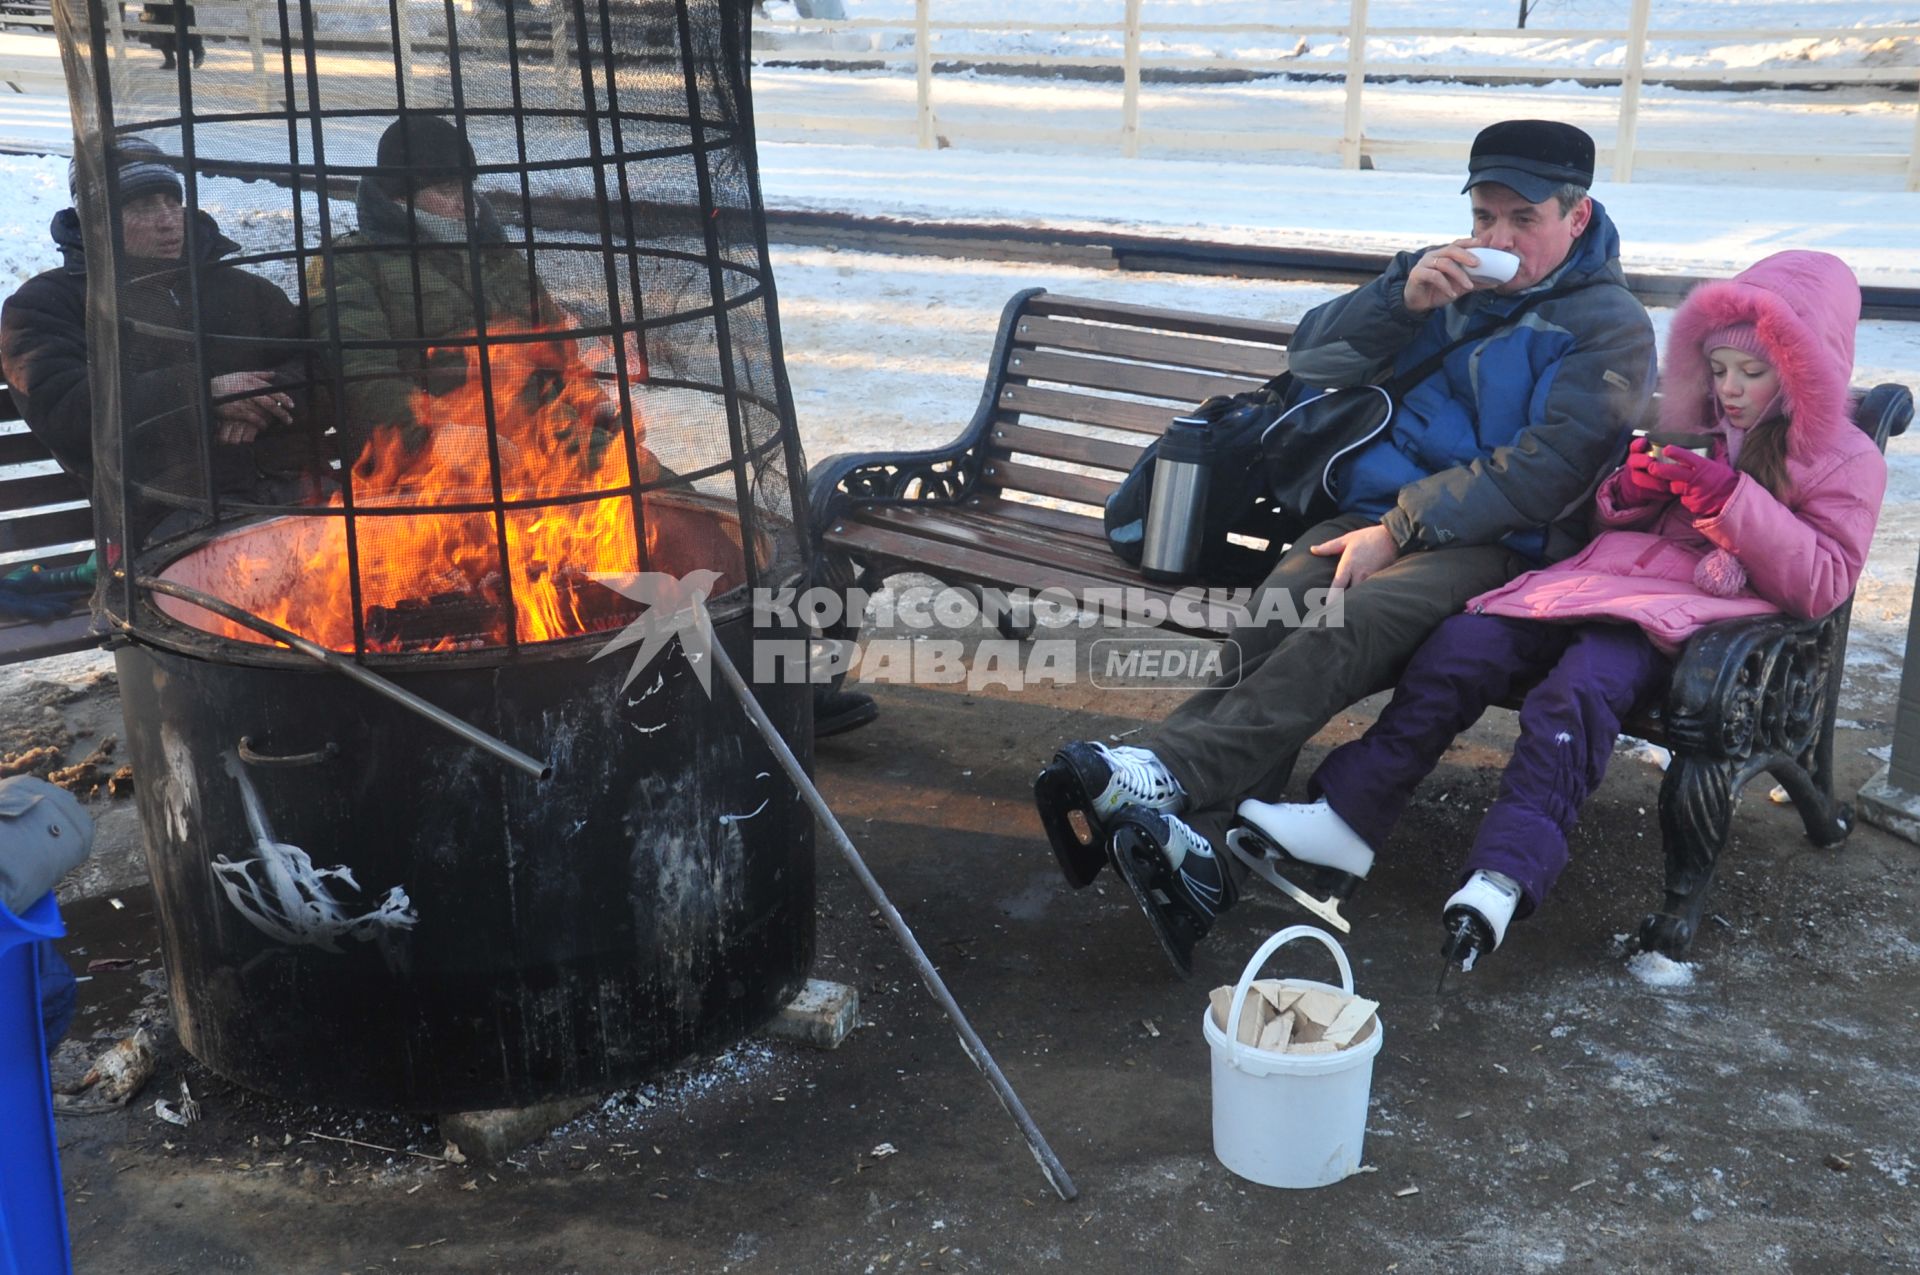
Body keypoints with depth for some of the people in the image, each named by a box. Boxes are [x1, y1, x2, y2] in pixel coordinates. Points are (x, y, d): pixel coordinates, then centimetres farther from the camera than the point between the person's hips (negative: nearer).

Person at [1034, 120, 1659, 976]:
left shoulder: (1608, 325, 4)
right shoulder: (1446, 279, 22)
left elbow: (1543, 470, -9)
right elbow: (1311, 360, 13)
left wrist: (1399, 530, -15)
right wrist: (1403, 298, -5)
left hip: (1493, 544, -4)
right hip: (1373, 516, 5)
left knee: (1347, 628, -36)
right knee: (1266, 624, -28)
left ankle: (1167, 772, -48)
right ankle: (1200, 848, -44)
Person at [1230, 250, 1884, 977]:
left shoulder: (1845, 461, 7)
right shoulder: (1693, 428, 23)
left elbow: (1823, 584, -4)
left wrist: (1734, 501, -14)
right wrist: (1630, 491, 3)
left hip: (1698, 613, -6)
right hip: (1612, 576, 6)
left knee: (1579, 686, -37)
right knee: (1461, 645, -19)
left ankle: (1502, 878, -47)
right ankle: (1348, 815, -24)